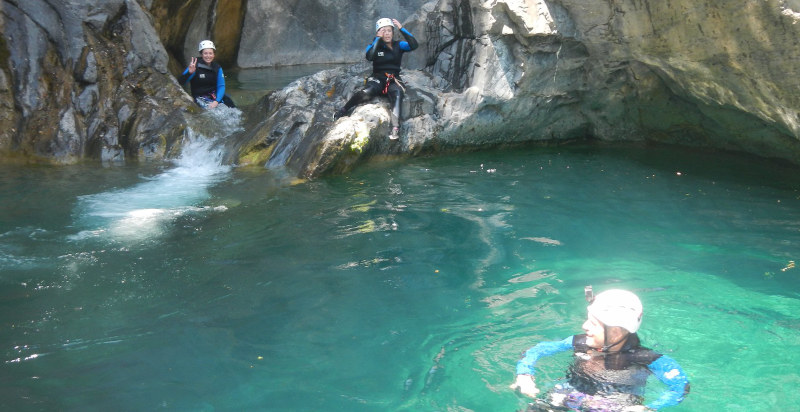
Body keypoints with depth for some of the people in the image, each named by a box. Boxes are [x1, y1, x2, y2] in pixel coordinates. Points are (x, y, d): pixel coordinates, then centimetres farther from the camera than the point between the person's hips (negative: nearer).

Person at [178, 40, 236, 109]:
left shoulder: (217, 68, 3)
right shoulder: (195, 66, -10)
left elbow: (221, 86, -4)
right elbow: (180, 82, -16)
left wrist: (216, 101, -21)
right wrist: (190, 72, -36)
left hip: (214, 95, 4)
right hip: (200, 97, -4)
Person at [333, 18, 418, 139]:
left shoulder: (398, 45, 10)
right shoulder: (374, 46, 7)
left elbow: (414, 45, -9)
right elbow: (369, 57, -17)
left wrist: (401, 29, -11)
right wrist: (378, 38, -13)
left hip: (394, 80, 1)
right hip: (378, 78, -1)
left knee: (397, 94, -36)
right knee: (367, 92, -35)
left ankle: (395, 128, -52)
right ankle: (343, 110, -16)